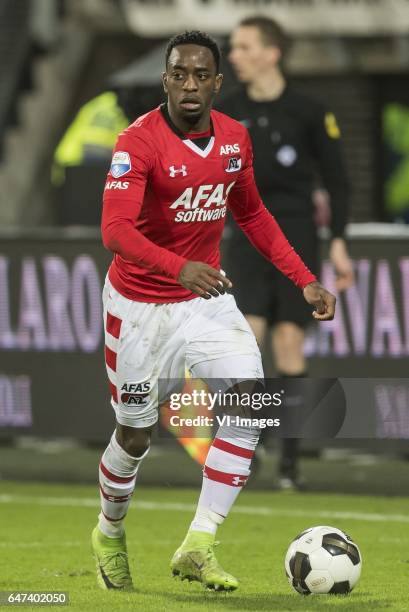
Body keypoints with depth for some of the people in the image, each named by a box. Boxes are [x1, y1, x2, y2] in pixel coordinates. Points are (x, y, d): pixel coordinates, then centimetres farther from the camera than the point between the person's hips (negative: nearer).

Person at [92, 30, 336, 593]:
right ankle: (109, 535, 38)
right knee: (135, 435, 7)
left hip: (207, 297, 4)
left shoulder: (235, 138, -2)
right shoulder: (139, 143, -20)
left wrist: (304, 280, 7)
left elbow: (251, 213, 15)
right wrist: (180, 268, -49)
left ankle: (198, 547, -16)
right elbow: (116, 229, -32)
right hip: (140, 306, -4)